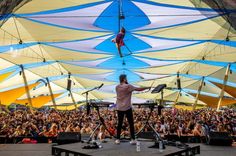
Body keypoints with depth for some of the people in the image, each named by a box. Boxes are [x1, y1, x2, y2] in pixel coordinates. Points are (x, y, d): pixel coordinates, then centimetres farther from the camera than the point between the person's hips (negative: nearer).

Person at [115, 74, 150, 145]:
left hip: (119, 108, 5)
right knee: (131, 124, 3)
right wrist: (147, 87, 5)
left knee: (119, 124, 10)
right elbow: (139, 89, -9)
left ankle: (118, 139, 12)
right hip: (127, 108, -5)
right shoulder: (128, 86, -11)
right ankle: (133, 139, 5)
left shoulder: (117, 87, 5)